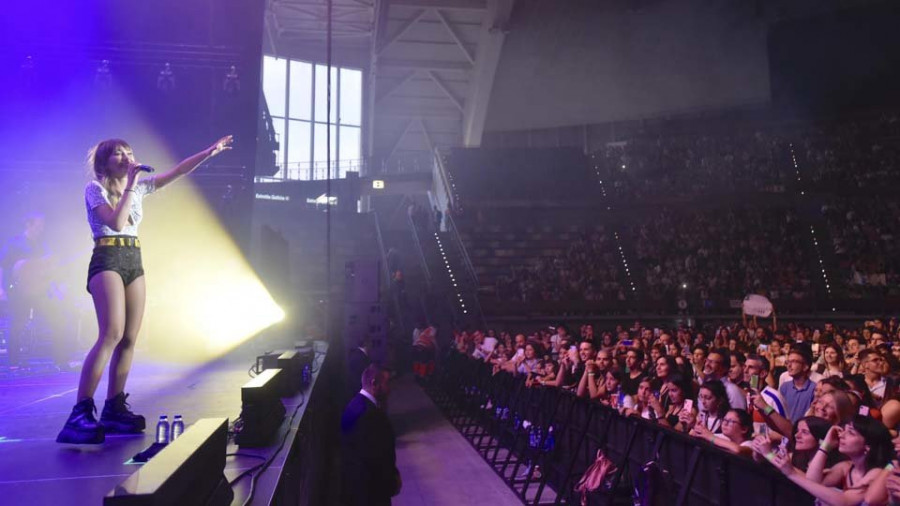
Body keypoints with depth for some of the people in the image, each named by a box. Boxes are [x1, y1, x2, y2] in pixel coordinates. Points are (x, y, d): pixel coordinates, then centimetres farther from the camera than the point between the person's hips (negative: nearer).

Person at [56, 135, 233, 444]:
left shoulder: (139, 187, 17)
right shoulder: (95, 188, -1)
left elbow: (177, 172, 14)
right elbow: (116, 222, -17)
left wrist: (209, 152, 6)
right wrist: (130, 184, -12)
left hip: (134, 262, 7)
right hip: (107, 260, -7)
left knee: (129, 339, 1)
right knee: (112, 334, -23)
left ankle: (113, 409, 8)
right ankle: (80, 414, -25)